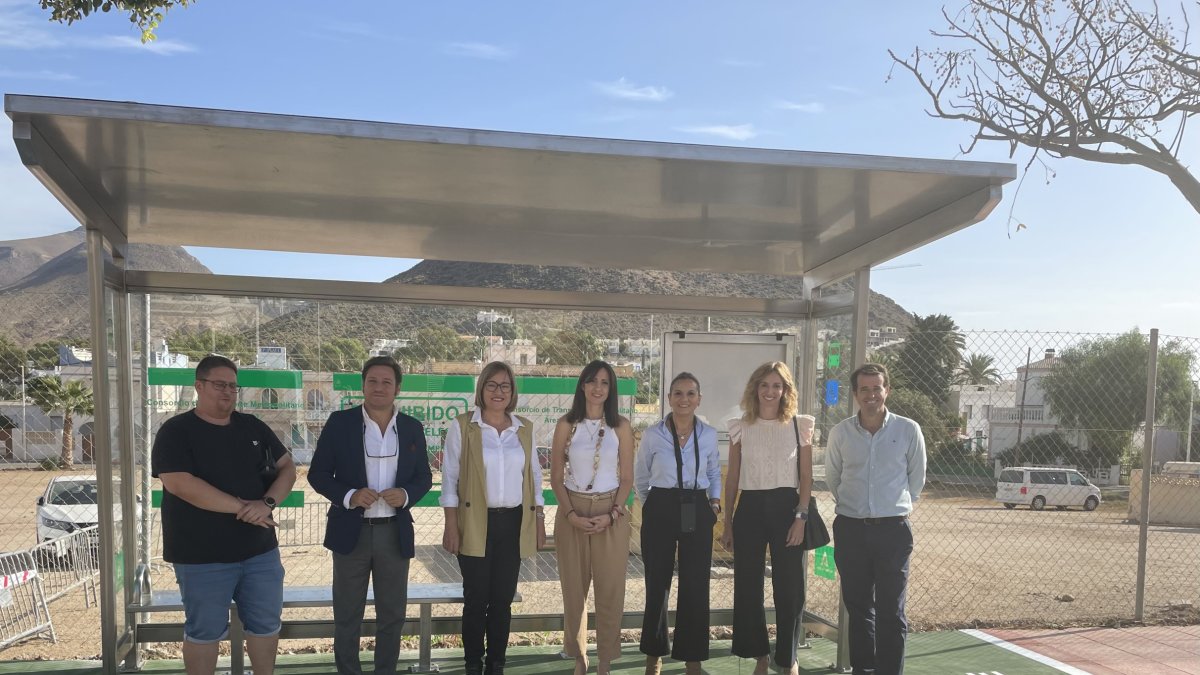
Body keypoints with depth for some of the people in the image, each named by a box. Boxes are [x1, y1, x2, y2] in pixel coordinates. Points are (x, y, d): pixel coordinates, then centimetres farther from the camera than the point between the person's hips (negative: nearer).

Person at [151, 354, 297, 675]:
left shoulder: (254, 428, 7)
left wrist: (267, 503, -13)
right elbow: (179, 483, -20)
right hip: (201, 556, -4)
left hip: (260, 550, 5)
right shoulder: (176, 431, -7)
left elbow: (287, 468, 8)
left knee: (266, 624, 14)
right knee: (204, 631, 9)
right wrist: (242, 507, -20)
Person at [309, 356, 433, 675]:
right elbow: (318, 474, -3)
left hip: (395, 532, 2)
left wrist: (406, 494, -14)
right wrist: (349, 496, -19)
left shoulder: (412, 428, 3)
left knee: (392, 612, 12)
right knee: (347, 614, 11)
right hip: (351, 531, -2)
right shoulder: (340, 422, -4)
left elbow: (424, 477, 8)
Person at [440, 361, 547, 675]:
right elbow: (450, 477, -4)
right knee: (476, 599, 3)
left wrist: (539, 519, 9)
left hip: (514, 524, 3)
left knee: (503, 599, 9)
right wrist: (450, 526, -8)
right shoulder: (462, 426, -4)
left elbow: (534, 475, 12)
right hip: (475, 525, -3)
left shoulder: (525, 428, 7)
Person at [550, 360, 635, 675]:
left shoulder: (621, 426, 0)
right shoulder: (566, 424, 0)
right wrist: (571, 514, -11)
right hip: (572, 514, 0)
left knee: (610, 591, 4)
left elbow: (627, 479, 2)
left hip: (611, 515, 0)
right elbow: (556, 477, 1)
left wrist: (611, 514, -11)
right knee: (574, 590, 9)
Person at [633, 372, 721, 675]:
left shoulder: (709, 434, 2)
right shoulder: (652, 434, -3)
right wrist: (651, 505, 6)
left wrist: (715, 501, 5)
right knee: (657, 583, 7)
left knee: (695, 585, 3)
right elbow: (640, 477, 9)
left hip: (697, 511, 1)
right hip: (660, 510, -1)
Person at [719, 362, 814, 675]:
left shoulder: (800, 425, 1)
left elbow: (806, 477, 0)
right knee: (748, 586, 7)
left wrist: (801, 517, -9)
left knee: (789, 587, 4)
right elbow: (732, 478, 8)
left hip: (786, 507, -2)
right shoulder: (741, 427, 5)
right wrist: (727, 522, 7)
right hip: (750, 508, 2)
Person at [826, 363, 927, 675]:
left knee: (891, 612, 1)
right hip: (851, 529, 2)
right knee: (857, 606, 11)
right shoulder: (840, 432, 0)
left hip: (893, 530, -2)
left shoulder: (908, 430, -4)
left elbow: (916, 479, 8)